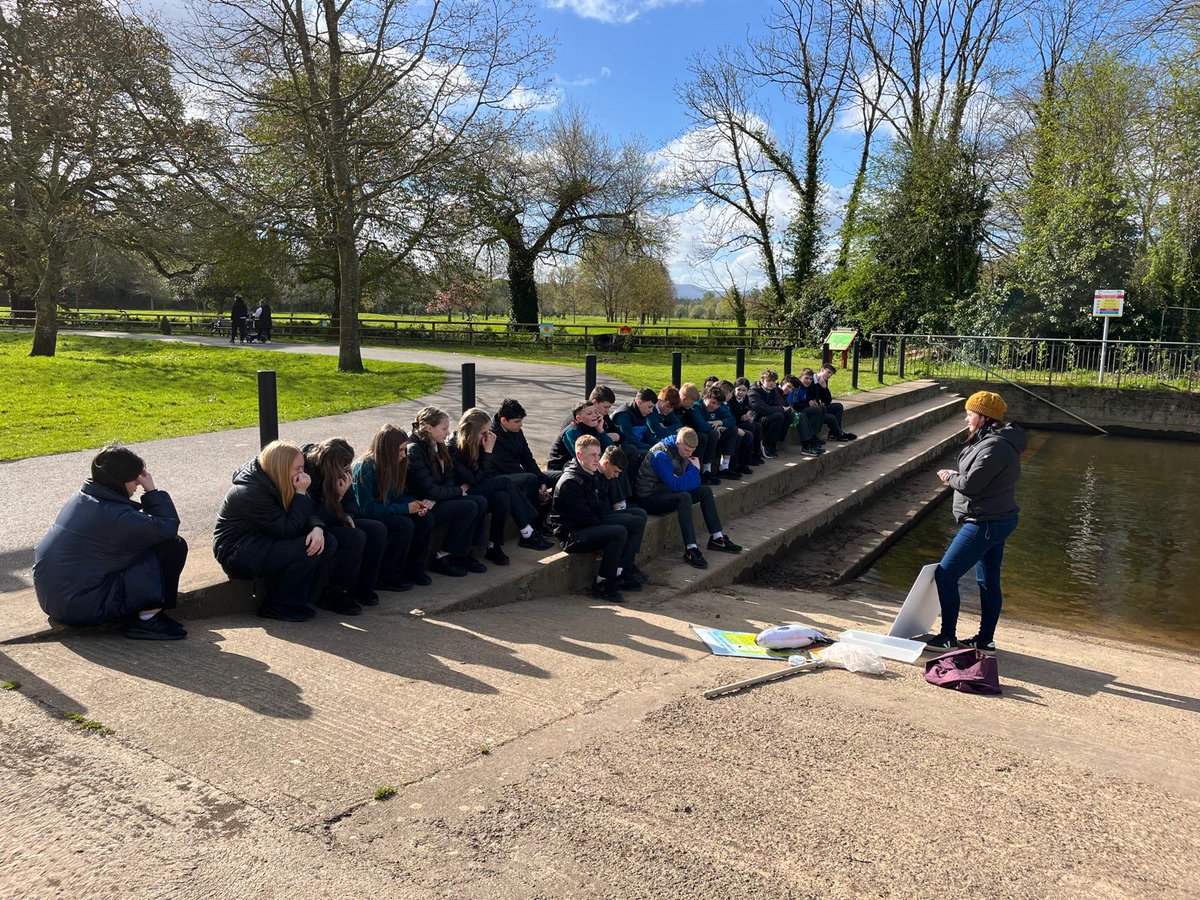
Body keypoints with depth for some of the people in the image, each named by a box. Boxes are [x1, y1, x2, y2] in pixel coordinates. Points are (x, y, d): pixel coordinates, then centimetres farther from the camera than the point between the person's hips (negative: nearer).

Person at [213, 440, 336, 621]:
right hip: (237, 555, -8)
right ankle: (277, 606, -10)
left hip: (266, 542, 9)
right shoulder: (250, 492, -25)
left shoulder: (274, 482, 0)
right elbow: (289, 530, -26)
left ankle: (301, 599, -3)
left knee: (328, 542, -10)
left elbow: (310, 511, 1)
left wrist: (318, 528, -21)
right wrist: (300, 493, -24)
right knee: (306, 550, -28)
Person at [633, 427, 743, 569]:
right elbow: (675, 485, -30)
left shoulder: (683, 452, 4)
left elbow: (694, 482, 5)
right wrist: (694, 469, -21)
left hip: (669, 492, 9)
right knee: (684, 497, -34)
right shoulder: (661, 455, -24)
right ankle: (690, 550, -35)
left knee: (705, 490, 0)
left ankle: (717, 538, 2)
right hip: (650, 498, -9)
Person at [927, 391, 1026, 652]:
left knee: (945, 574, -7)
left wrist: (949, 477, -5)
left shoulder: (994, 446, -22)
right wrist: (957, 476, -1)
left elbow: (970, 484, -23)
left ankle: (948, 637, -1)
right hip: (996, 520, 11)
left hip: (985, 524, -11)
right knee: (988, 582, 16)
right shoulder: (996, 440, 12)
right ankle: (985, 639, 25)